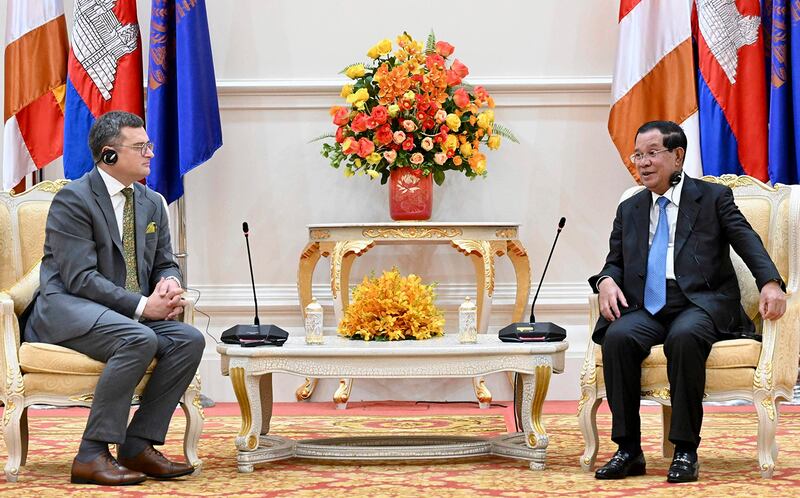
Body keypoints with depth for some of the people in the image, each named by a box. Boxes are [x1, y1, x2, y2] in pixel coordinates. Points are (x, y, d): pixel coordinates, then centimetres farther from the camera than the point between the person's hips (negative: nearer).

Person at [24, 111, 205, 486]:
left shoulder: (152, 203, 14)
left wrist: (169, 284, -8)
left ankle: (137, 445, -13)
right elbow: (80, 278, -18)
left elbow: (166, 264, 19)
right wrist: (141, 305, -24)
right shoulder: (73, 199, -10)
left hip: (130, 312, 7)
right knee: (139, 340, -35)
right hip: (67, 308, -7)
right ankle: (92, 455, -28)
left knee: (189, 339, -19)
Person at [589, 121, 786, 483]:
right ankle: (628, 450, -23)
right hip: (646, 308, 4)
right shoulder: (629, 209, 23)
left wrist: (770, 283, -21)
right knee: (617, 337, -30)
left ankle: (686, 451, -29)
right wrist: (606, 281, -3)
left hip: (700, 303, -3)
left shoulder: (714, 197, 10)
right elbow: (615, 261, 23)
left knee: (684, 336, -38)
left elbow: (748, 242, -2)